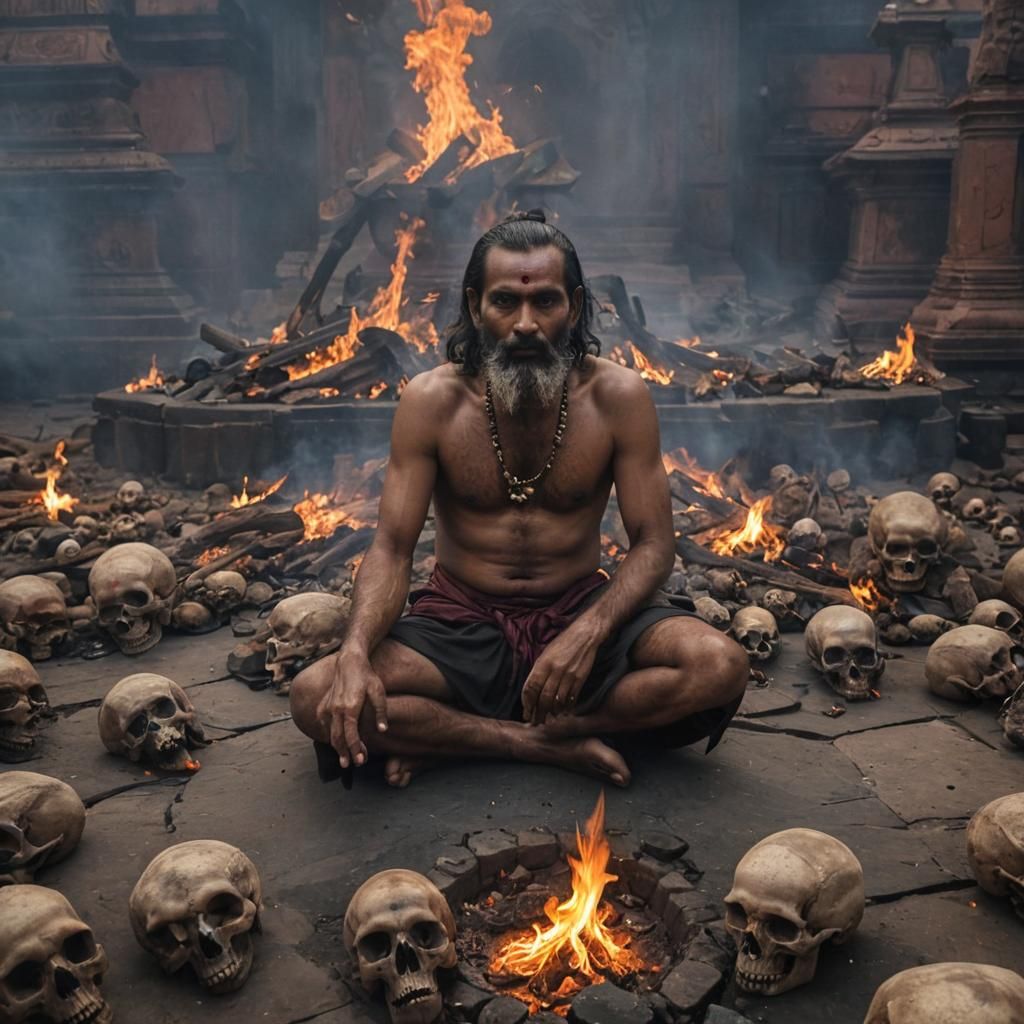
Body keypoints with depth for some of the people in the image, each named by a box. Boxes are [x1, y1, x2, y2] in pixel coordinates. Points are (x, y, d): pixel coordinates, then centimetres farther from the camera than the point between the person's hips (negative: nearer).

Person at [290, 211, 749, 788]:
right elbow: (393, 549, -10)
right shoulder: (432, 400, -9)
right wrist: (355, 654, -30)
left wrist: (589, 632, -27)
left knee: (721, 667, -27)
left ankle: (449, 740, -20)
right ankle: (557, 746, -18)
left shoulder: (618, 396, -9)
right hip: (462, 621, 0)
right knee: (317, 698, -24)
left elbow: (653, 543, -8)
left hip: (581, 607, 1)